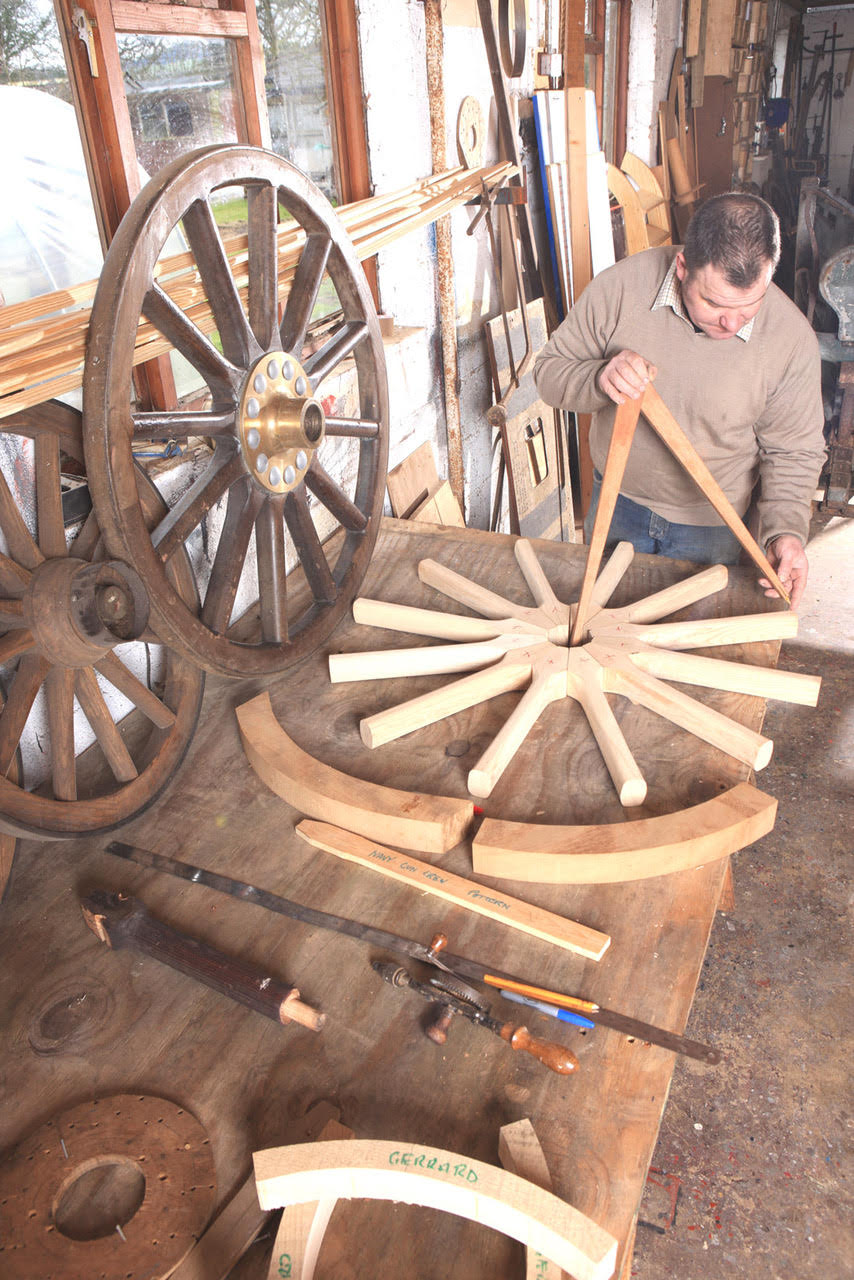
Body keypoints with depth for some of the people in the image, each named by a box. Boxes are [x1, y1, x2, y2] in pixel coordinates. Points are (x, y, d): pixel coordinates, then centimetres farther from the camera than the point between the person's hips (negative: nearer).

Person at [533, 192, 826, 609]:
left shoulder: (792, 337, -21)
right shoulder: (621, 286, -21)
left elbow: (793, 452, -9)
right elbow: (549, 372, -12)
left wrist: (786, 530, -26)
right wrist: (601, 378, -34)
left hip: (709, 527, -1)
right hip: (617, 501, 1)